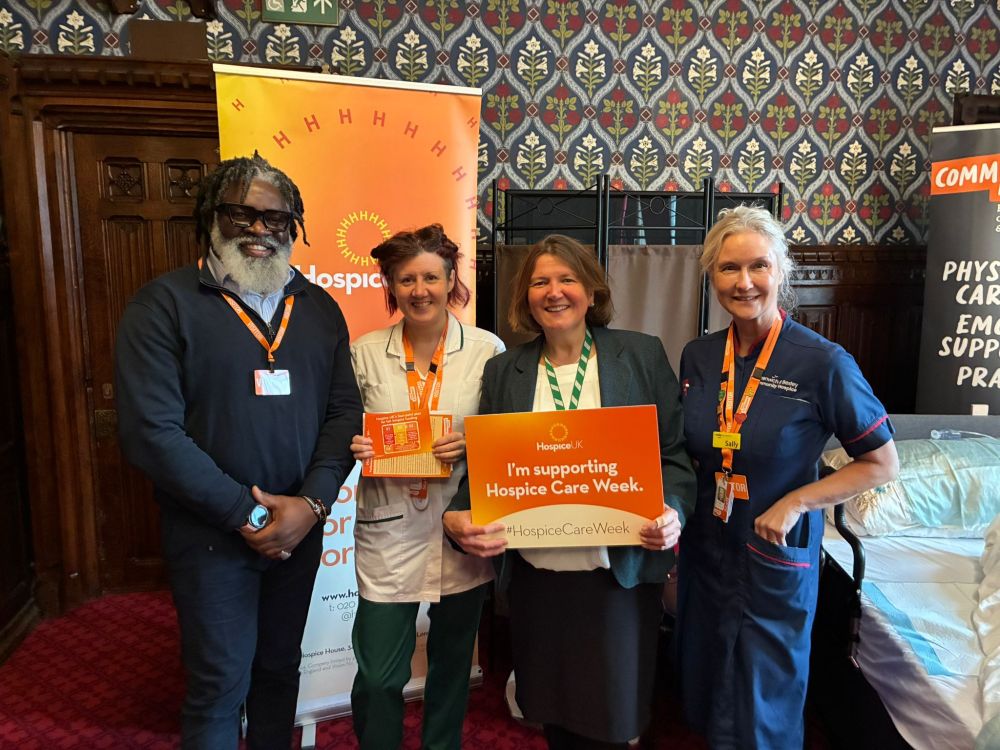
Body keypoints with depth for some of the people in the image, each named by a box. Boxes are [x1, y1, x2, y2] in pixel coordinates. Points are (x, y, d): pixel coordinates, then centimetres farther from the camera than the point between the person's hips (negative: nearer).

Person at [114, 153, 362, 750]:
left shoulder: (319, 308, 5)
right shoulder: (165, 304, -9)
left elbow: (344, 412, 0)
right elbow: (152, 431, -16)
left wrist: (311, 504, -14)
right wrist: (246, 514, -16)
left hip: (302, 529, 4)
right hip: (211, 536, -4)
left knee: (280, 668, 19)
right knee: (221, 685, 7)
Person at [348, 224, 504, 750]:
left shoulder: (487, 350, -6)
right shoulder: (365, 353, -1)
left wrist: (471, 446, -19)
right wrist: (353, 447, -12)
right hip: (388, 529, 0)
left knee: (452, 666, 19)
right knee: (377, 678, 5)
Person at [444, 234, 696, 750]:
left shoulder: (642, 355, -1)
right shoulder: (504, 370, 5)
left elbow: (675, 451, 0)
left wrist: (671, 511, -18)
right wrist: (458, 517, -13)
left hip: (619, 574, -2)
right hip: (533, 576, 2)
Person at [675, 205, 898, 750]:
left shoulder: (822, 363, -17)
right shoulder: (697, 357, -3)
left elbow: (882, 463, -9)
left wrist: (795, 504, -19)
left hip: (775, 557, -4)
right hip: (704, 547, 5)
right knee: (704, 697, 22)